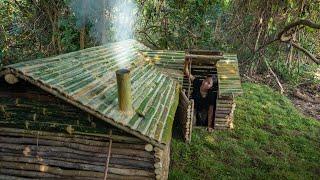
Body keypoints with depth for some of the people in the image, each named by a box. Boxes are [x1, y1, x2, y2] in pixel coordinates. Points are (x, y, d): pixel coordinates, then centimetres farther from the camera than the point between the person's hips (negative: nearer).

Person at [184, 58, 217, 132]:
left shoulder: (211, 95, -30)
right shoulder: (197, 83, -27)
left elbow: (210, 111, -23)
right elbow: (187, 73, -25)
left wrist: (209, 126, -20)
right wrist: (186, 63, -44)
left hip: (204, 110, 0)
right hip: (194, 107, 0)